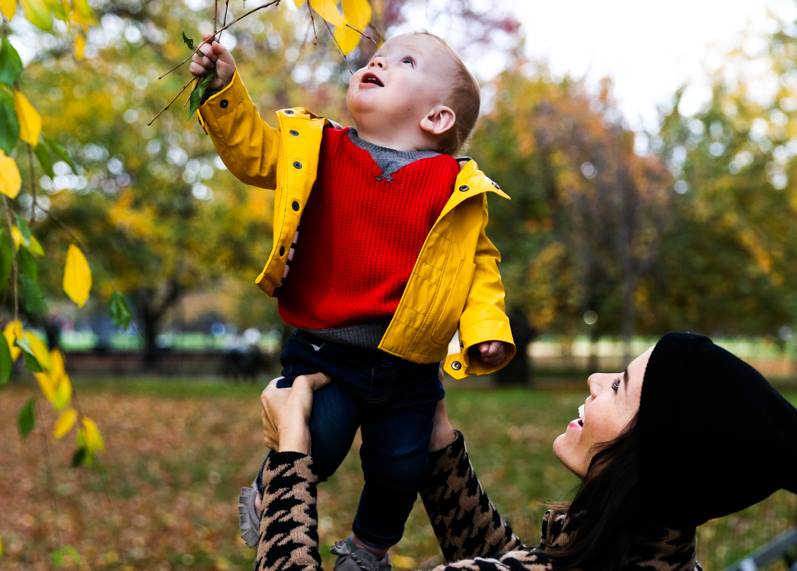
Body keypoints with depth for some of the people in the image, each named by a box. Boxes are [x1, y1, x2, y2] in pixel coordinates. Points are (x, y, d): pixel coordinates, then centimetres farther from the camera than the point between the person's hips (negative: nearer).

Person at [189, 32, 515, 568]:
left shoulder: (459, 189, -2)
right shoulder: (318, 151, 2)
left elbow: (479, 264, 4)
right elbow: (252, 149, 7)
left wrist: (486, 327, -9)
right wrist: (225, 88, -5)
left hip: (408, 368, 1)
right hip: (324, 352, -1)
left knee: (400, 467, 10)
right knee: (315, 443, -14)